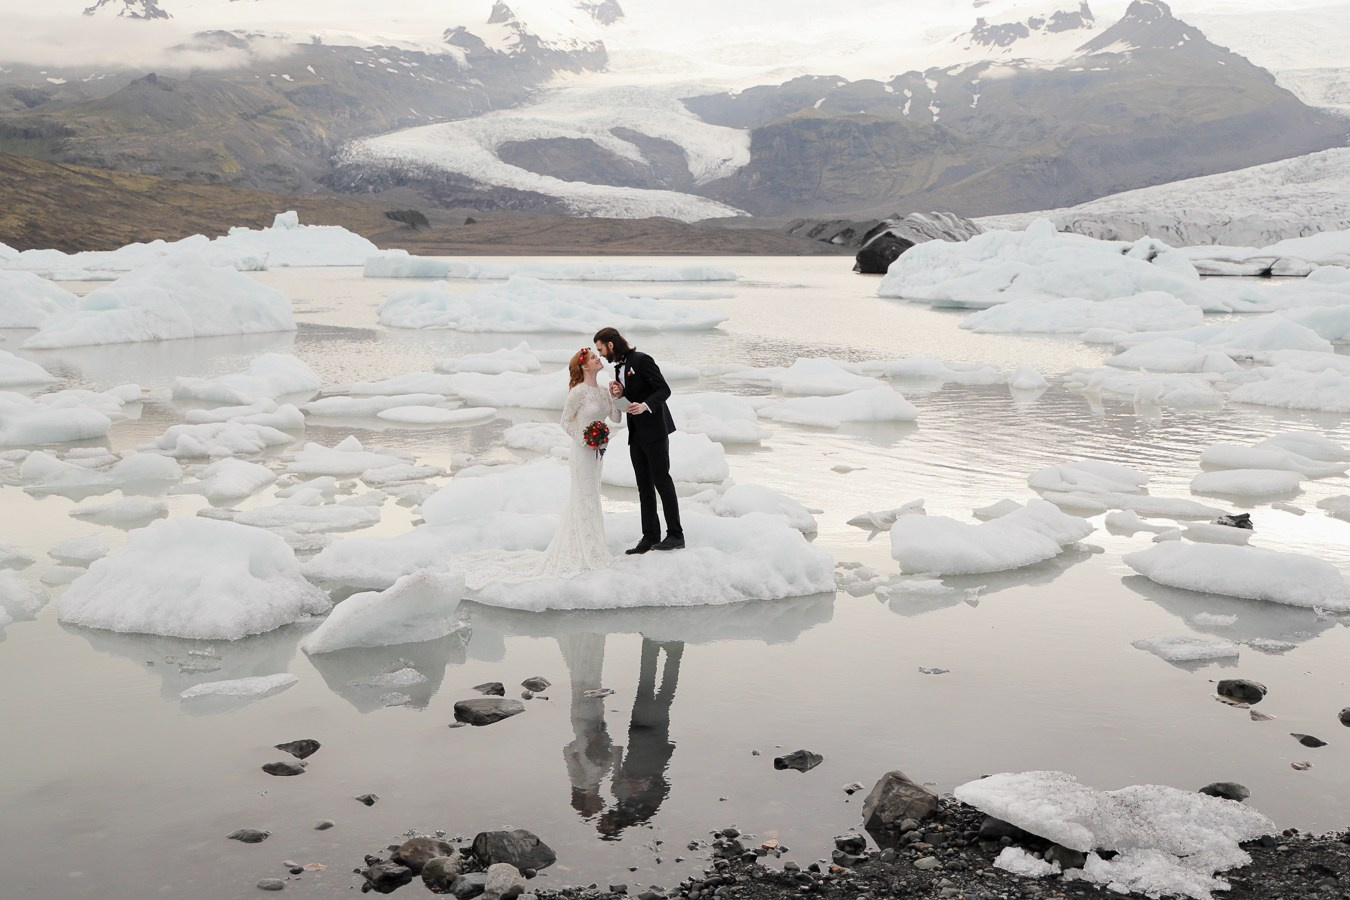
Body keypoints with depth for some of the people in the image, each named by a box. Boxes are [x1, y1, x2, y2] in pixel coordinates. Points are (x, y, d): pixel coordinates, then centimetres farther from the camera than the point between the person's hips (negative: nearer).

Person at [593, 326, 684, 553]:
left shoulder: (641, 360, -11)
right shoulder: (618, 368, 15)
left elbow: (664, 390, -16)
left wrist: (645, 405, -30)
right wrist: (618, 395, -3)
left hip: (654, 430, -9)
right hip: (636, 434, 9)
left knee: (661, 481, -7)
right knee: (644, 486, 8)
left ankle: (675, 535, -2)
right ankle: (650, 537, 11)